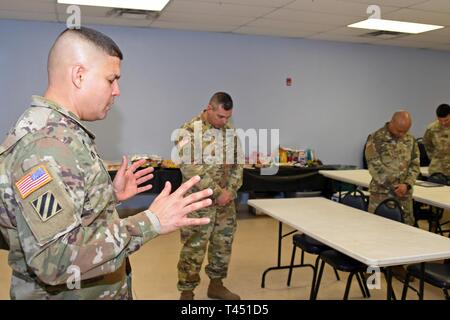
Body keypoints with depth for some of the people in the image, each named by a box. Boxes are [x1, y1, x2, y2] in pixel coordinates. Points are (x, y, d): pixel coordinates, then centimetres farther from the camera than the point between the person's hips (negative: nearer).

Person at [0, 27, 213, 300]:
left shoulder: (61, 132, 6)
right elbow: (54, 258, -31)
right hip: (69, 292, -9)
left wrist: (111, 194, 6)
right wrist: (151, 222, -30)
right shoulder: (43, 142, -26)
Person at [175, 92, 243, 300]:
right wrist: (217, 192, -19)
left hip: (226, 200, 6)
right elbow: (190, 168, -21)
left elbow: (237, 162, 10)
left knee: (223, 243, 14)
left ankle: (216, 284, 31)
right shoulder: (191, 130, -14)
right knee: (194, 247, 1)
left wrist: (231, 190, -4)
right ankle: (186, 291, 16)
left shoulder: (230, 130, 7)